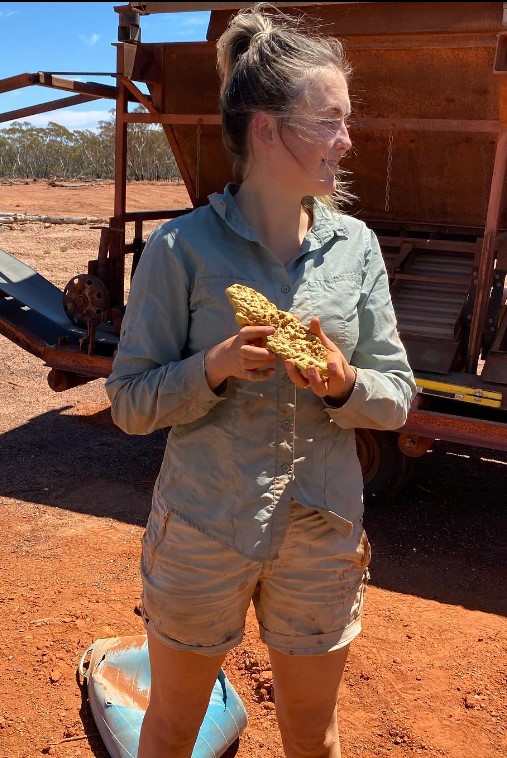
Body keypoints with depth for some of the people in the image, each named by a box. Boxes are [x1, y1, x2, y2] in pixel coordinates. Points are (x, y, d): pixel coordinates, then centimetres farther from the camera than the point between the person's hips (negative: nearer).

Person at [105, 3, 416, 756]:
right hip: (202, 531, -2)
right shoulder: (183, 246, -13)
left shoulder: (356, 244, -3)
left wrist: (343, 383, -21)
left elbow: (397, 396, 0)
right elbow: (130, 402, -9)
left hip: (323, 535, 3)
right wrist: (215, 368, -26)